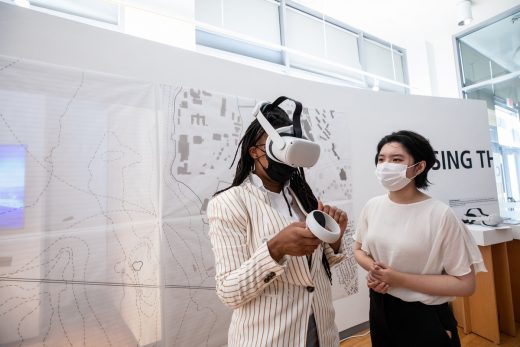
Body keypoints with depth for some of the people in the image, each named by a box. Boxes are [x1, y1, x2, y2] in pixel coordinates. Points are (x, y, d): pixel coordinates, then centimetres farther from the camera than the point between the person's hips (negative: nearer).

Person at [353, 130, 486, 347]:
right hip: (380, 309, 4)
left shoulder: (441, 215, -18)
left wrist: (399, 279, -20)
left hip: (424, 316, -4)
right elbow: (359, 250, 7)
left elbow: (464, 284, -14)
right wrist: (373, 270, -13)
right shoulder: (372, 206, -6)